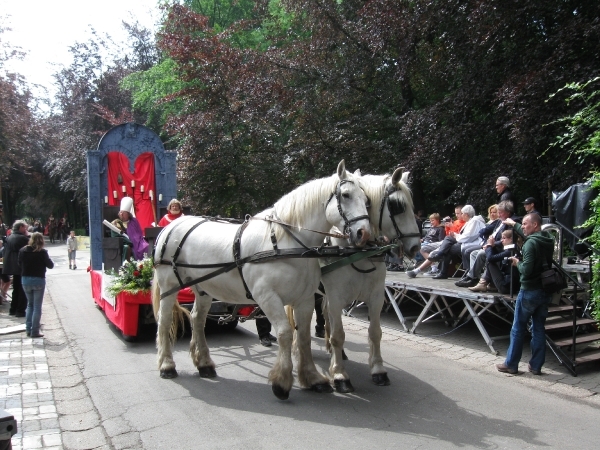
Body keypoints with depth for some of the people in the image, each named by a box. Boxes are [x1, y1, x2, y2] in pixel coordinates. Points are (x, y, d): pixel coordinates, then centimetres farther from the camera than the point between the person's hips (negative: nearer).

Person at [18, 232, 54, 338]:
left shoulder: (22, 250, -1)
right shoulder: (42, 252, -13)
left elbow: (20, 264, 8)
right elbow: (50, 265, -6)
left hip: (25, 280, 4)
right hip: (39, 280, -4)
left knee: (30, 304, 19)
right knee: (37, 306, 3)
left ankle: (28, 329, 18)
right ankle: (35, 331, 3)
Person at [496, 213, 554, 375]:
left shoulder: (531, 243, -20)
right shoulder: (547, 240, 7)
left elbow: (526, 269, -25)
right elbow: (527, 235, 27)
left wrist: (517, 263, -5)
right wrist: (514, 225, 35)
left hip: (529, 291, -8)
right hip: (545, 291, 8)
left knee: (517, 329, 4)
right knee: (539, 329, 12)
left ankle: (511, 364, 12)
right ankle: (536, 365, 17)